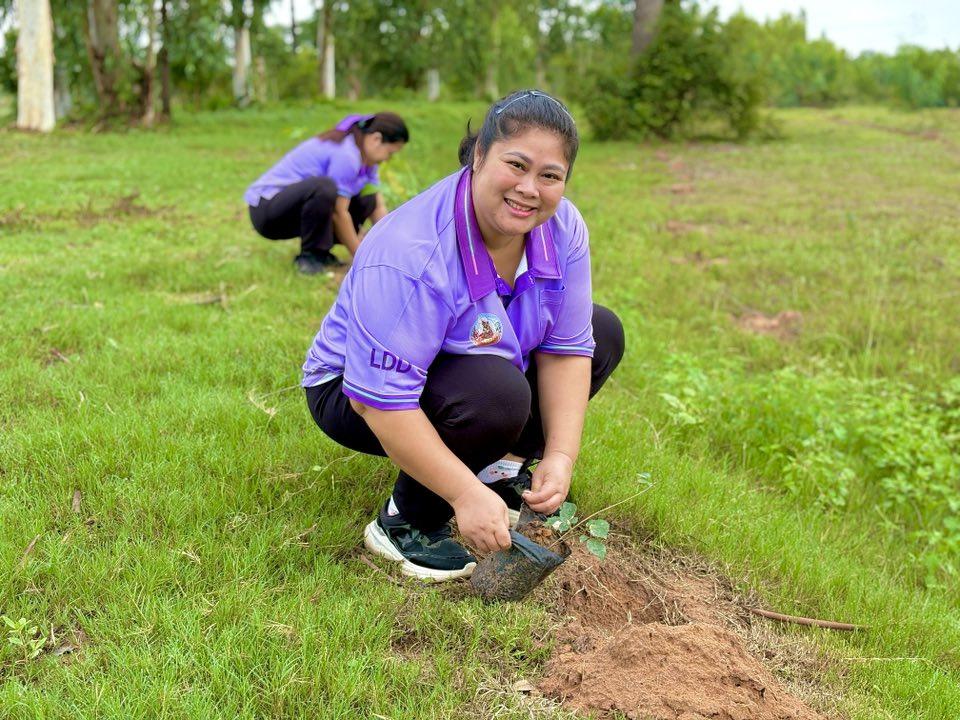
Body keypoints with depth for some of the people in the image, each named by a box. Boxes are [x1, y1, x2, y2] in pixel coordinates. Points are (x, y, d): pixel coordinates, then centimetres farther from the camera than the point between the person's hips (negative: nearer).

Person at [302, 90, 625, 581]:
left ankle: (502, 464, 8)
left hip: (462, 366, 7)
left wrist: (560, 457, -21)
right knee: (497, 392, -36)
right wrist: (467, 494, -37)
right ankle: (404, 523, -13)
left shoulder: (562, 229, -15)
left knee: (604, 332, 2)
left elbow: (565, 349, -10)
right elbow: (383, 400, -36)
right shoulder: (410, 255, -36)